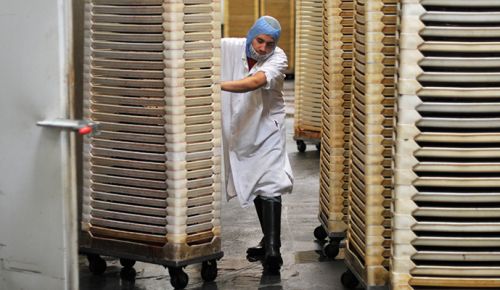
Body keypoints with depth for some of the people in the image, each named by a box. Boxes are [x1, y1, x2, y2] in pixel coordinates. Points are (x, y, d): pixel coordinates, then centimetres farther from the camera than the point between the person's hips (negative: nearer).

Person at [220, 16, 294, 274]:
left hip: (268, 129, -4)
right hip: (241, 131, 4)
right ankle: (269, 242, 26)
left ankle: (272, 249, -21)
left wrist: (219, 84, -49)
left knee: (269, 187, -15)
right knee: (255, 186, 14)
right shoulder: (229, 48, -11)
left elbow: (255, 82, -37)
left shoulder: (278, 58, -19)